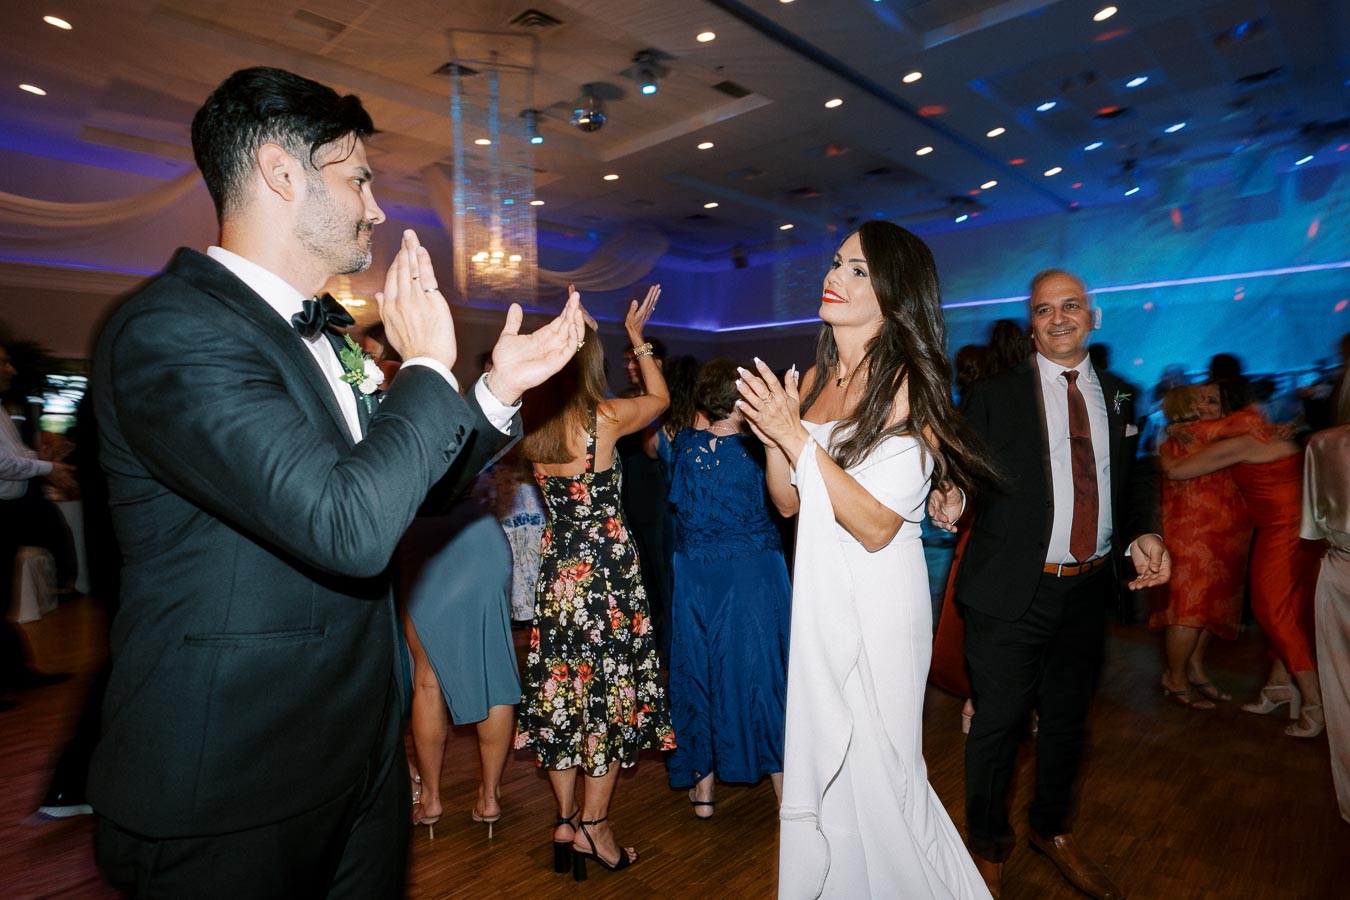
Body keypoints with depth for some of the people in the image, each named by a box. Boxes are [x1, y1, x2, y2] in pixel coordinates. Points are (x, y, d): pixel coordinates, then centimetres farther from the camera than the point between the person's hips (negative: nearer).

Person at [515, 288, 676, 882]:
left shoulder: (532, 427, 0)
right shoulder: (605, 417, -13)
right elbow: (660, 397, 6)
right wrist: (637, 336, 20)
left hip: (557, 572, 5)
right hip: (607, 570, -5)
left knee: (561, 690, 14)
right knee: (610, 687, 8)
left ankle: (565, 820, 26)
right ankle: (592, 826, 18)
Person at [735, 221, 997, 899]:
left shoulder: (909, 386, -15)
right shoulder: (815, 379, 5)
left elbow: (876, 526, -21)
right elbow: (788, 504, 7)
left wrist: (800, 438, -23)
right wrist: (773, 438, -10)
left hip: (877, 598, -6)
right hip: (816, 592, 7)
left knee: (873, 767, 11)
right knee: (819, 758, 20)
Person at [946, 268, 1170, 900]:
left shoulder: (1117, 397, 10)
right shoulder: (994, 396, -4)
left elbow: (1130, 481, 15)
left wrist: (1141, 534, -3)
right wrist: (952, 495, -31)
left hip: (1089, 591, 5)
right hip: (1012, 591, -4)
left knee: (1067, 720, 21)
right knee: (997, 725, 5)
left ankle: (1053, 830, 46)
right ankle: (988, 849, 30)